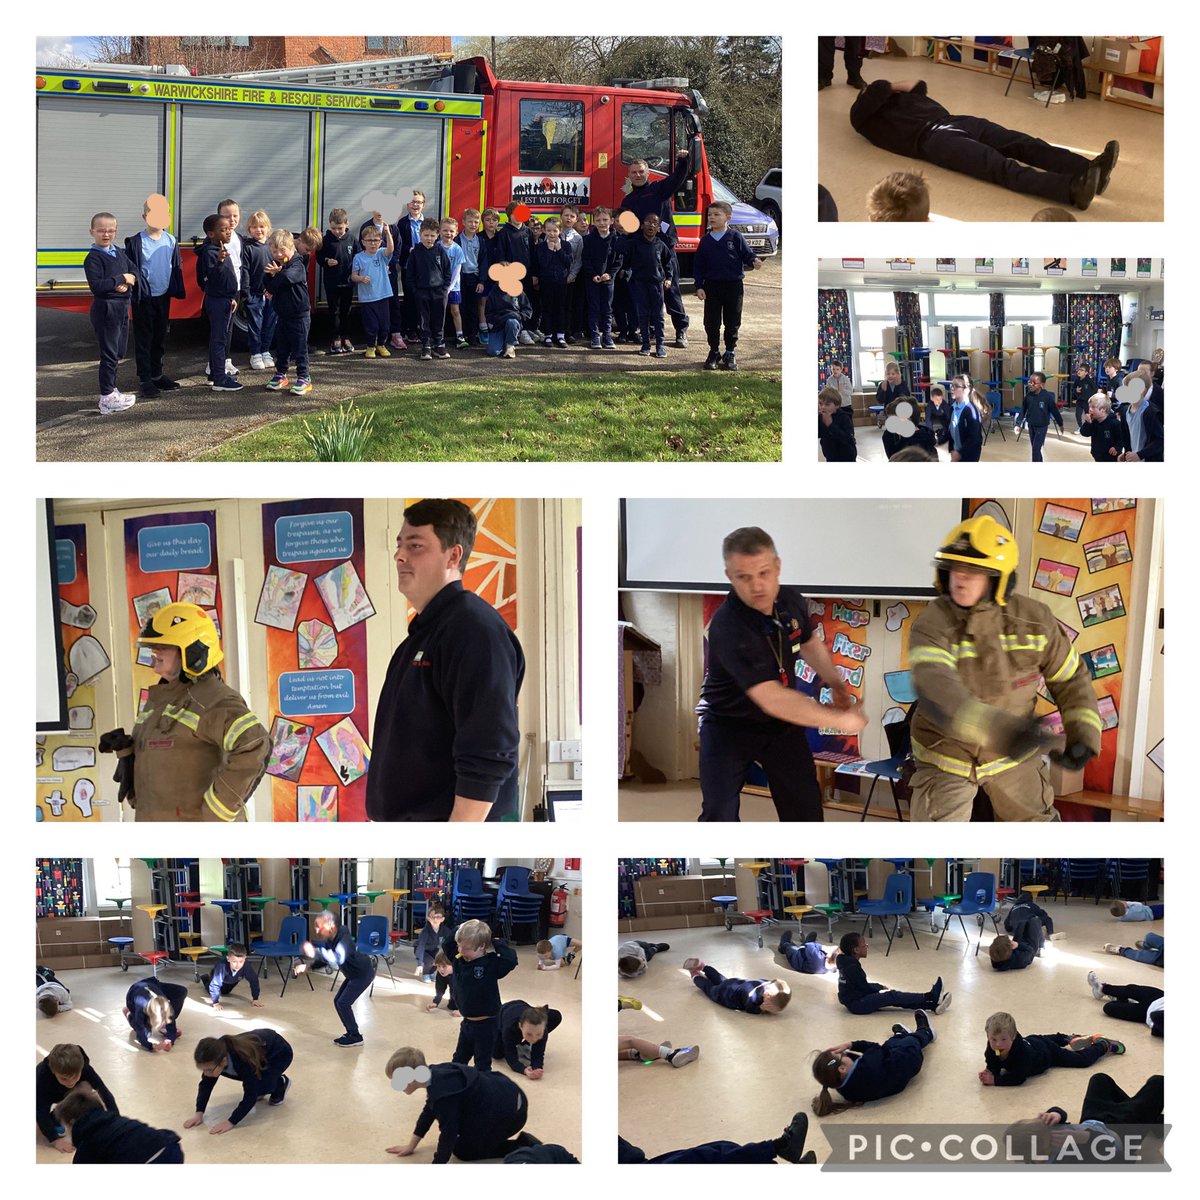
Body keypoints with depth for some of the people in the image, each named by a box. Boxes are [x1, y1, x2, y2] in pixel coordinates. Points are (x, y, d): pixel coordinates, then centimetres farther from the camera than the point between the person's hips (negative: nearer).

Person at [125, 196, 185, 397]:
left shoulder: (171, 241, 3)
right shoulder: (136, 242, -11)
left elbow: (177, 268, 12)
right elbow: (130, 269, -7)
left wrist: (177, 291, 10)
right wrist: (131, 292, -11)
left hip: (163, 297, 5)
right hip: (144, 297, -5)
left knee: (160, 337, 14)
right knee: (144, 339, 1)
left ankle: (156, 374, 26)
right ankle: (144, 379, 6)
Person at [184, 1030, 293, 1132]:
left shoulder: (243, 1060, -42)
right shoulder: (216, 1056, -25)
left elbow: (250, 1096, -36)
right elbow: (206, 1084, -11)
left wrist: (231, 1122, -38)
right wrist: (199, 1113, -21)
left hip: (279, 1053, -7)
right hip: (258, 1047, 7)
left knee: (258, 1086, -24)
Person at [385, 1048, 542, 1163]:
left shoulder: (443, 1095, -28)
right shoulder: (436, 1075, 2)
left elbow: (448, 1132, -26)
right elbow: (429, 1111, 17)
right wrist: (411, 1145, 24)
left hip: (509, 1112, -10)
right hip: (506, 1096, 10)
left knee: (462, 1151, 3)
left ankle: (521, 1151, 0)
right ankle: (522, 1141, 22)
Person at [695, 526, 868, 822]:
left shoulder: (791, 601, -11)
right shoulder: (727, 628, -34)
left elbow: (810, 642, 15)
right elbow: (771, 699, -40)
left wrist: (834, 681, 0)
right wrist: (840, 720, -34)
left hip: (782, 723, 6)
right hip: (728, 726, -6)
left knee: (806, 808, 7)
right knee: (720, 816, -11)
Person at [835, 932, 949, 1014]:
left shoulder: (847, 963, 8)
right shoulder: (852, 967, -23)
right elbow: (865, 987, -15)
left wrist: (879, 988, 11)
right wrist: (881, 989, 0)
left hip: (854, 1000, 10)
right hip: (857, 1005, -10)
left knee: (895, 998, 0)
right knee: (891, 996, -18)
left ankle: (933, 1005, -10)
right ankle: (929, 996, -17)